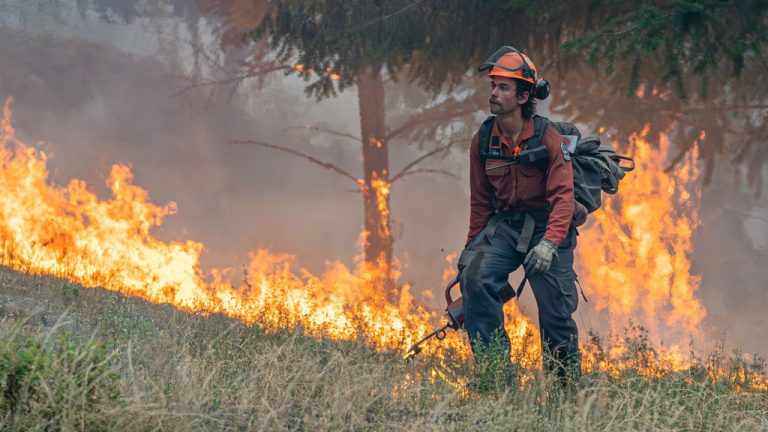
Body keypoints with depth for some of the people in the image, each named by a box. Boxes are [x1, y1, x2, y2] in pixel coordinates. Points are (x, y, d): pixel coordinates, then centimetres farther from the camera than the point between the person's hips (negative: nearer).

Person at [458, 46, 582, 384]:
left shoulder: (548, 138, -14)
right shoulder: (482, 141, 0)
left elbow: (563, 197, -20)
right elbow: (480, 201, 10)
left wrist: (549, 244, -34)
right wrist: (471, 248, 11)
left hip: (547, 226, -3)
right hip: (505, 225, 4)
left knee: (555, 312, -5)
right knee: (475, 277, -22)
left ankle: (568, 381, 17)